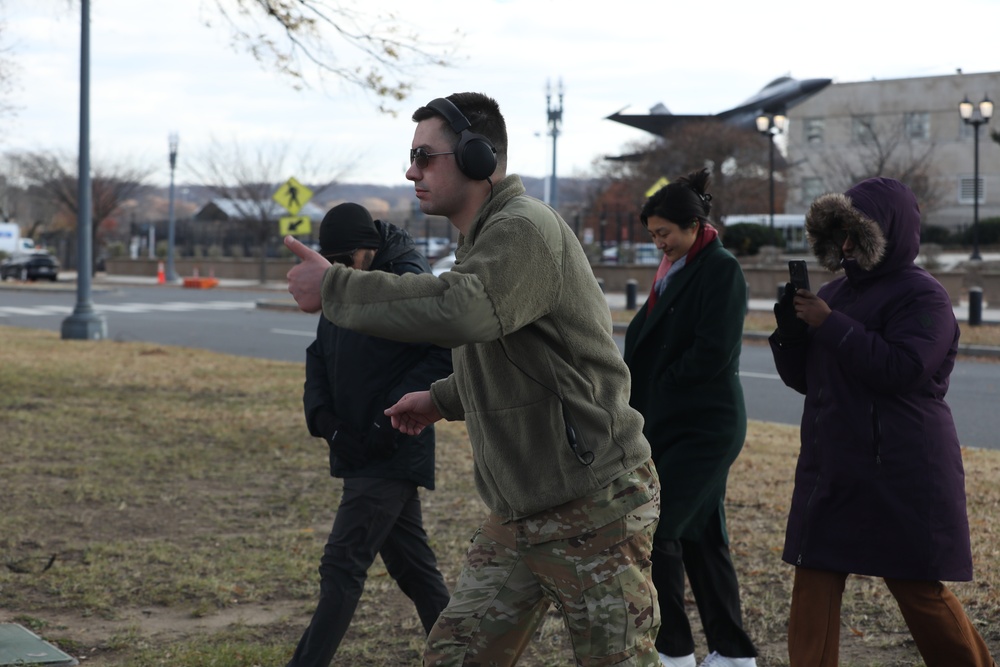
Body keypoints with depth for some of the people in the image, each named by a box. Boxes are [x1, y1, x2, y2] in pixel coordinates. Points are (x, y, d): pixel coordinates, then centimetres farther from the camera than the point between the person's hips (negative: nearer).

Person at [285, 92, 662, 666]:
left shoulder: (526, 229, -17)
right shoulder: (485, 236, 15)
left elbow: (460, 311, -38)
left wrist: (334, 288, -29)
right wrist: (443, 399, 18)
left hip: (594, 507, -10)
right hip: (520, 513, 10)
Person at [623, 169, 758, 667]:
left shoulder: (721, 270, -12)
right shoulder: (676, 269, 14)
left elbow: (712, 354, -20)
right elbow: (652, 341, 17)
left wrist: (657, 388, -9)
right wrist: (642, 394, 1)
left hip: (703, 429, -9)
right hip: (674, 423, 9)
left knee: (657, 531, -9)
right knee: (700, 537, 11)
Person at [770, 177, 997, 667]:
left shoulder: (922, 295, -9)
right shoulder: (836, 291, 13)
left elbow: (902, 368, -24)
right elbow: (801, 377, 16)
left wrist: (831, 326, -20)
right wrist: (790, 325, -2)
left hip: (901, 475, -7)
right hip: (830, 470, 7)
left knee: (919, 589, 1)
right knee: (813, 584, 1)